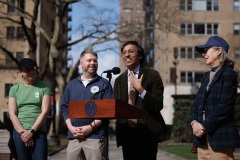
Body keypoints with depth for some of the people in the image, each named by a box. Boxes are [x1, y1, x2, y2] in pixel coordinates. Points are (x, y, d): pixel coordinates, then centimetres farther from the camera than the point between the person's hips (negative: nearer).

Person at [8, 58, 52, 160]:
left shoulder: (44, 87, 2)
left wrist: (32, 131, -11)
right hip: (19, 133, 2)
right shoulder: (14, 89, 7)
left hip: (39, 132, -2)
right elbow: (12, 114, 1)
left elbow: (45, 112, -5)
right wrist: (23, 132, -10)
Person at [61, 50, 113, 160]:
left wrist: (91, 127, -12)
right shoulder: (71, 84, 15)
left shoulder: (104, 84, 4)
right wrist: (71, 127, -2)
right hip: (73, 137, 4)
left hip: (95, 137, -3)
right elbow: (65, 107, 14)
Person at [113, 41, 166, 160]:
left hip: (148, 132, -4)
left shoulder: (152, 75, -1)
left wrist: (140, 89, -19)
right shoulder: (119, 80, 14)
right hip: (126, 133, 4)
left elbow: (158, 105, -9)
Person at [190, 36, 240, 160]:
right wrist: (194, 122, -5)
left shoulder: (228, 74, -7)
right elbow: (197, 102, 13)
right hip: (203, 136, 7)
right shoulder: (207, 75, 17)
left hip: (220, 136, -7)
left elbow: (225, 106, -15)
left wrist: (205, 126, -14)